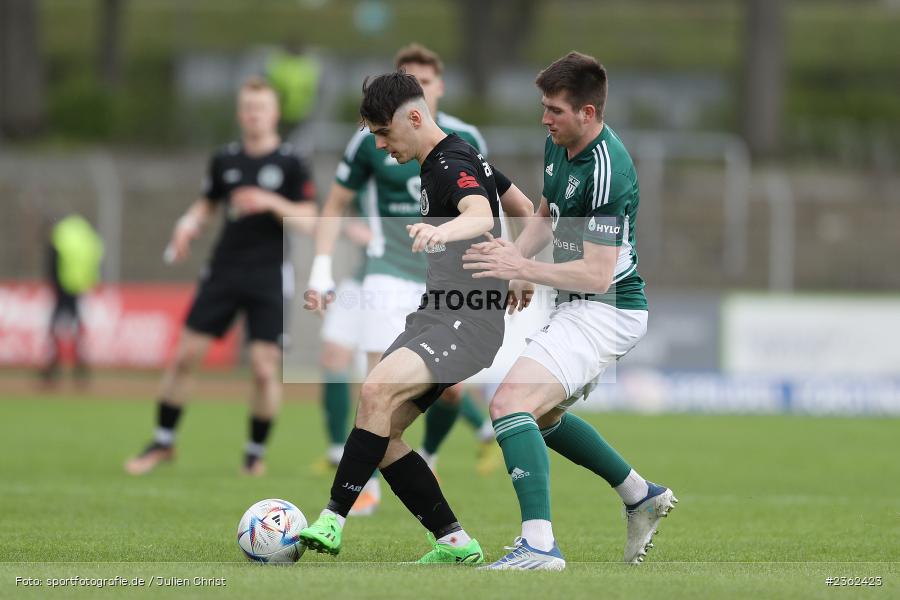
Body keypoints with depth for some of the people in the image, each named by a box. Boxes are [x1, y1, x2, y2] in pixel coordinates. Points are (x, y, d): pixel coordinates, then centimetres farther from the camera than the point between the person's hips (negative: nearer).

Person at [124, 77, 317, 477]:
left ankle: (256, 451, 11)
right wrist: (188, 225, 0)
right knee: (185, 355, -2)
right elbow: (207, 204, 21)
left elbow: (308, 223, -8)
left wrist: (272, 204, -24)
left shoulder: (290, 165, -3)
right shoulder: (225, 160, 8)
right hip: (223, 273, 3)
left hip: (269, 278, -3)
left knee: (265, 368, -8)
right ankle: (163, 442, 12)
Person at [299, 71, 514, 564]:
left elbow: (480, 215, -38)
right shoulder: (433, 166, 17)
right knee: (379, 432, 1)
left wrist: (442, 230, -59)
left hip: (470, 320, -11)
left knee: (378, 390, -29)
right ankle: (454, 543, 5)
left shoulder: (454, 165, -14)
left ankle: (333, 523, -29)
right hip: (435, 316, 11)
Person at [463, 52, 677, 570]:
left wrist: (522, 269, -24)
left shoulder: (606, 172, -25)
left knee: (511, 404, -24)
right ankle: (642, 497, 37)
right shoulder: (558, 146, 4)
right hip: (581, 310, 11)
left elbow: (597, 274, -27)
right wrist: (510, 258, 6)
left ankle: (539, 543, -33)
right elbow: (548, 216, 22)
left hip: (605, 310, -11)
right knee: (543, 415, 26)